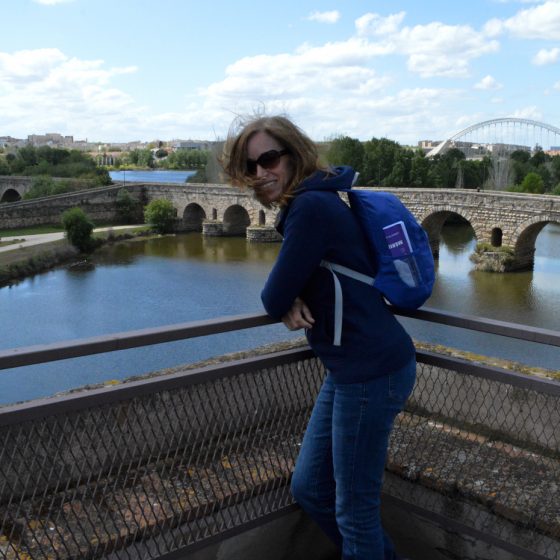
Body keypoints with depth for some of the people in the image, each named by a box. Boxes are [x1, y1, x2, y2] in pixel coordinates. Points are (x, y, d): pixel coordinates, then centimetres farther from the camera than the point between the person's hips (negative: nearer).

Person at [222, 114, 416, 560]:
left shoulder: (311, 206, -19)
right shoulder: (313, 201, 12)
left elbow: (274, 298, -18)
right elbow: (298, 286, 17)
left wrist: (283, 301, 5)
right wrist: (291, 302, -6)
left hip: (371, 370, -10)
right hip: (351, 366, 10)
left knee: (354, 509, 6)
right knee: (309, 488, 20)